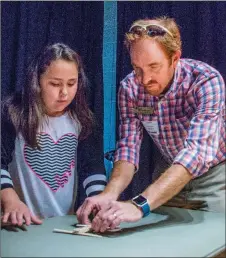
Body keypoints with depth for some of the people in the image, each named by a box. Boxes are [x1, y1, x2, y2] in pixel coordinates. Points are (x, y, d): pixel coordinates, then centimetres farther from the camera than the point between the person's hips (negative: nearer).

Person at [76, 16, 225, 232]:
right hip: (169, 172, 3)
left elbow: (197, 150, -42)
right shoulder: (129, 88, -17)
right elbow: (128, 147, -18)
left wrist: (139, 205, -54)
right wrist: (110, 193, -40)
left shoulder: (207, 81, -30)